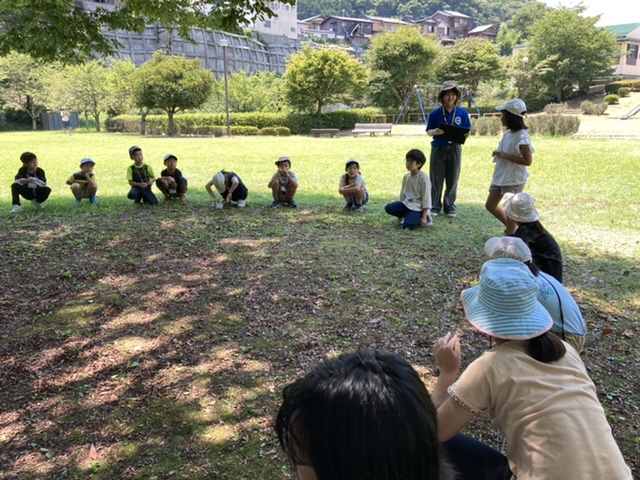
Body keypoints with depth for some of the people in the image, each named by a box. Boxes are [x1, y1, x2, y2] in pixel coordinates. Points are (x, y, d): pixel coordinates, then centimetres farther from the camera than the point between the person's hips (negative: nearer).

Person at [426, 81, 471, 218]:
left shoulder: (462, 113, 1)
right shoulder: (435, 113, -3)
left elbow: (467, 132, 7)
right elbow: (428, 131, 2)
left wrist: (465, 135, -16)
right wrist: (435, 132, -20)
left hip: (455, 149, 1)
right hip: (438, 148, -1)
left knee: (453, 180, 7)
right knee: (436, 179, 4)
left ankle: (449, 206, 20)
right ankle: (434, 206, 15)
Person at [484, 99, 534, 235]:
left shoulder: (522, 136, -19)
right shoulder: (507, 133, 5)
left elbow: (528, 161, -21)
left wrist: (505, 156, -24)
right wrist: (498, 153, -2)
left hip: (514, 180, -9)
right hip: (500, 177, 9)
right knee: (490, 205, 16)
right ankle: (512, 228, 33)